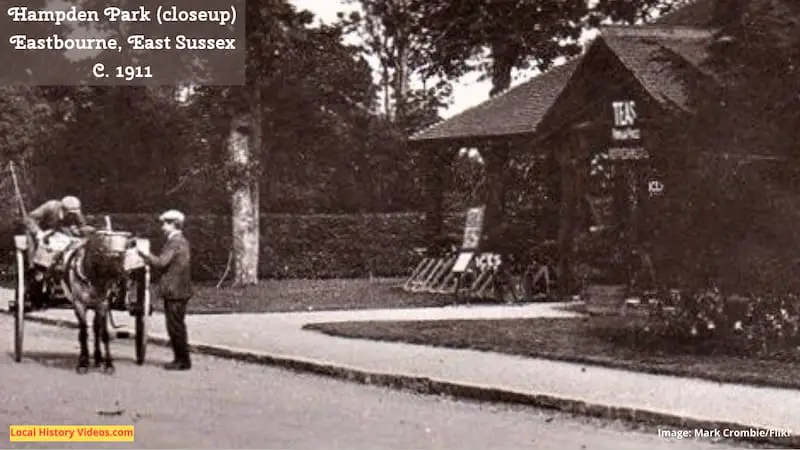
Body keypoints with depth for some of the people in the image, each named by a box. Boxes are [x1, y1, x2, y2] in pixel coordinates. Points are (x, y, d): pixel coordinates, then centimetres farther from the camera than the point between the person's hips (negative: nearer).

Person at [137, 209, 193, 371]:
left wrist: (146, 255, -7)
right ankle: (181, 358, 19)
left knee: (175, 326, -4)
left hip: (175, 292, -10)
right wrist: (150, 259, 12)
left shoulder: (175, 242, -15)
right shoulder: (181, 241, 17)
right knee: (176, 327, 14)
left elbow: (162, 262, -20)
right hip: (175, 292, 10)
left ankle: (183, 360, 1)